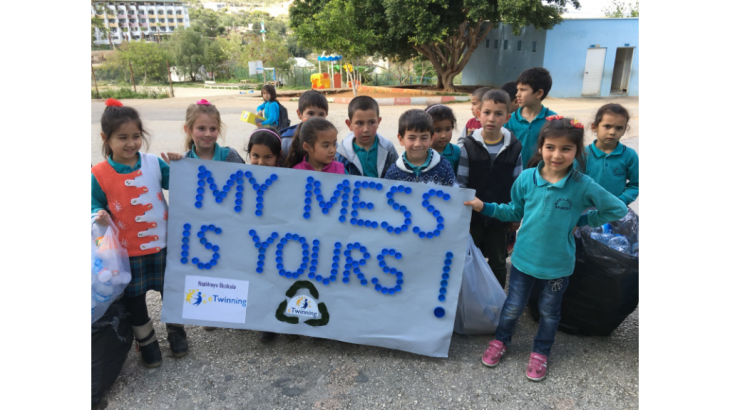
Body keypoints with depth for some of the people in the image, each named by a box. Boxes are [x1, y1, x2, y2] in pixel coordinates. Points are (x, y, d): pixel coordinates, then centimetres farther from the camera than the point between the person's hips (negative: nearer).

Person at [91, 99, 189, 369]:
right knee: (134, 299, 15)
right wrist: (99, 217, -23)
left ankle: (176, 331, 42)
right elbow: (95, 206, -1)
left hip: (163, 244, 2)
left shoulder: (154, 163, -6)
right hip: (128, 251, -1)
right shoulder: (99, 174, -11)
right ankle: (146, 341, 37)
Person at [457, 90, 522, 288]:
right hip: (473, 215, -1)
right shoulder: (469, 146, -8)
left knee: (498, 262, 17)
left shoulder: (514, 148, -5)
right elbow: (460, 184, -6)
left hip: (500, 217, 1)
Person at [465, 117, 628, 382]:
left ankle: (541, 353, 43)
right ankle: (501, 341, 43)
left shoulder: (583, 185, -16)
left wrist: (580, 220, -7)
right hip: (524, 257, 1)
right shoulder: (526, 178, -10)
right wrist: (484, 207, -6)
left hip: (558, 263, -1)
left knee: (549, 312, 20)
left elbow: (617, 210, -4)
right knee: (513, 307, 16)